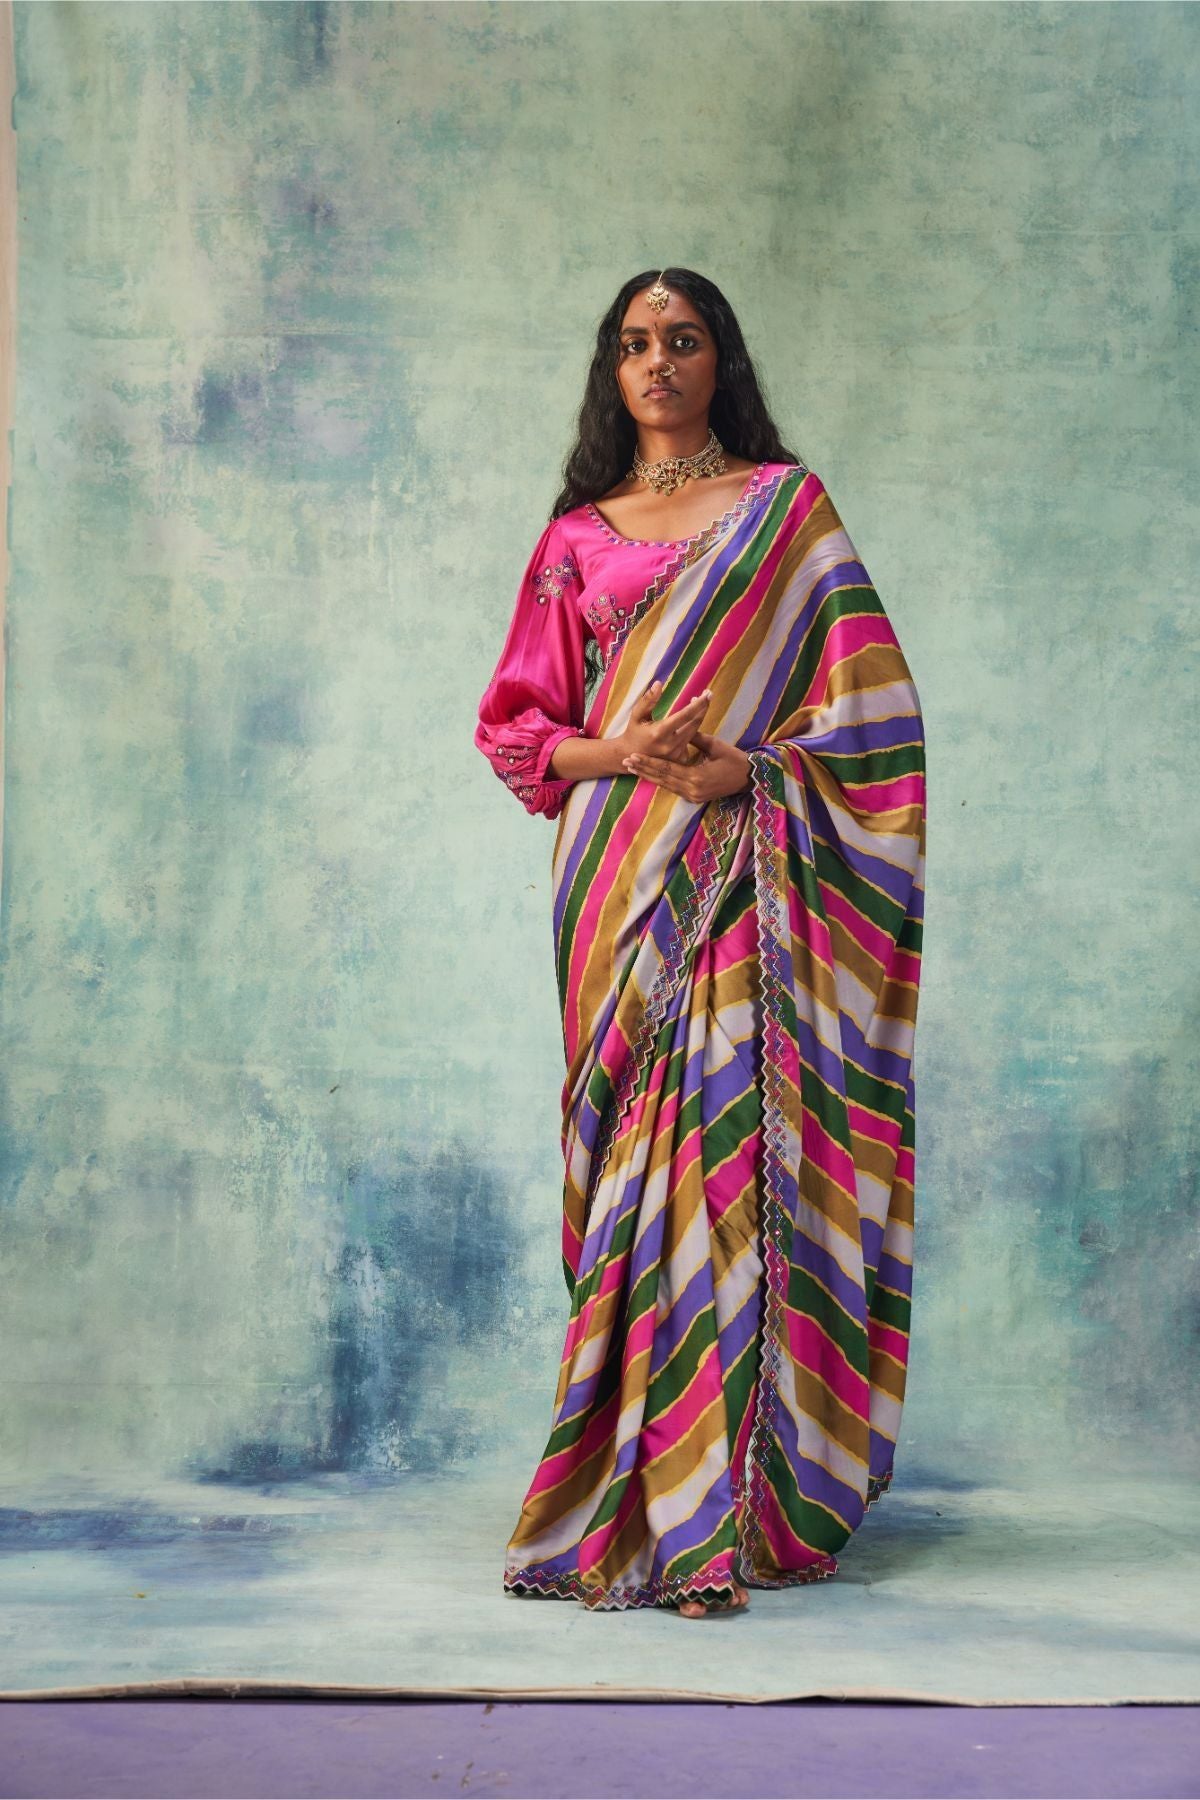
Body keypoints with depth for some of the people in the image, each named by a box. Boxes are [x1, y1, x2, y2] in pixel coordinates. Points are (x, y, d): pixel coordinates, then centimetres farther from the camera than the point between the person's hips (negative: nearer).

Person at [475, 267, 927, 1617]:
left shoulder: (788, 505, 10)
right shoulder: (577, 538, 16)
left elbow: (868, 693, 3)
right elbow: (514, 723, 13)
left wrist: (749, 763, -12)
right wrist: (618, 752, -6)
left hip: (748, 867, -2)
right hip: (620, 877, 2)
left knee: (737, 1134, -9)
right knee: (637, 1149, -3)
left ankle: (734, 1496, -6)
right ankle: (642, 1494, 3)